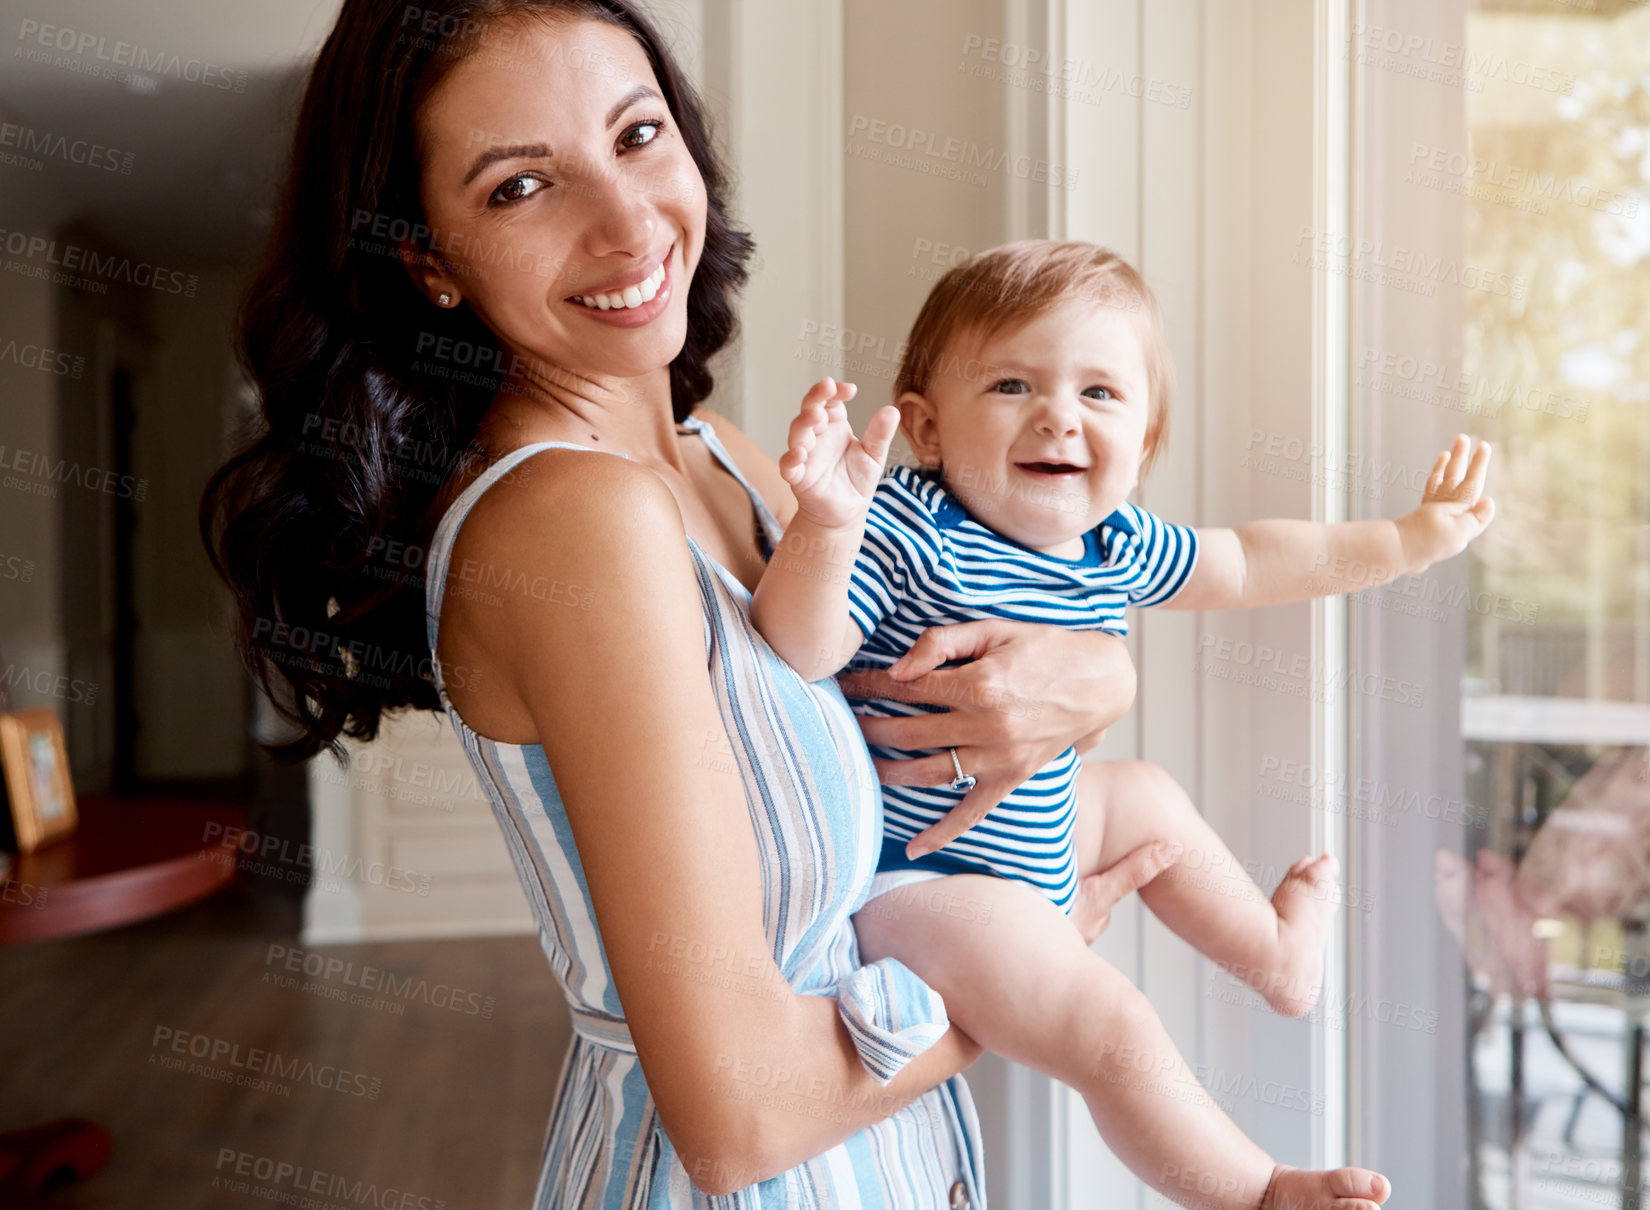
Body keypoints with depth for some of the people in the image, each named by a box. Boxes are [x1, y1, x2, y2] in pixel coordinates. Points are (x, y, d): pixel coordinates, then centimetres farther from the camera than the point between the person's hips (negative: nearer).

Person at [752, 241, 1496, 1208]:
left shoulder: (1116, 545, 0)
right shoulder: (906, 534, -25)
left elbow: (1245, 563, 16)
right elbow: (795, 650, -35)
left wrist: (1408, 540, 22)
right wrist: (827, 525, -52)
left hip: (1035, 837, 9)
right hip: (913, 873, -9)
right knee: (1114, 1033, -16)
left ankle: (1277, 949, 52)